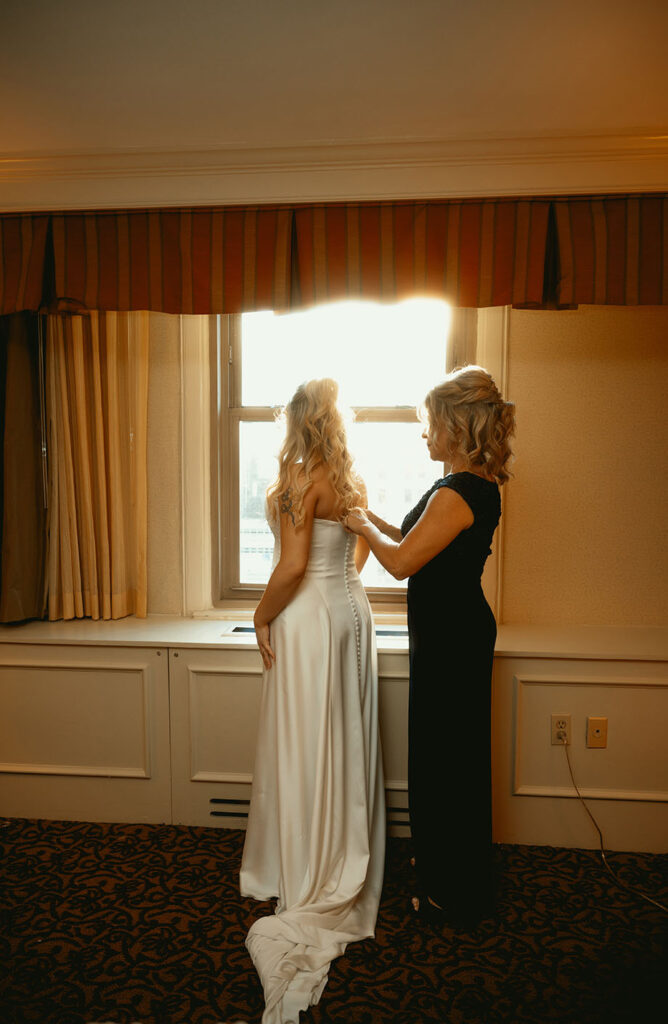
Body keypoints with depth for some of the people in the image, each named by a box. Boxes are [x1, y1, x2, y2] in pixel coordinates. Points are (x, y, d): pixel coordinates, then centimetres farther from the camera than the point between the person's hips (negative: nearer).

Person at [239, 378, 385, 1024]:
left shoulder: (300, 477, -15)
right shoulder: (352, 481, 9)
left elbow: (292, 565, -21)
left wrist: (262, 616, -8)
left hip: (309, 615, -8)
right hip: (351, 611, 8)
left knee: (306, 746, 3)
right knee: (346, 743, 15)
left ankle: (311, 884, 15)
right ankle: (350, 868, 29)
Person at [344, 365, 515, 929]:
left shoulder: (458, 493, -24)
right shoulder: (478, 486, 8)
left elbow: (402, 561, -22)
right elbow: (422, 543, 15)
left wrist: (366, 526, -5)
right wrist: (372, 520, 12)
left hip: (452, 641, -10)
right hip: (456, 634, 10)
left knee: (448, 760, 5)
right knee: (447, 755, 22)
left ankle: (458, 896, 25)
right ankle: (444, 865, 42)